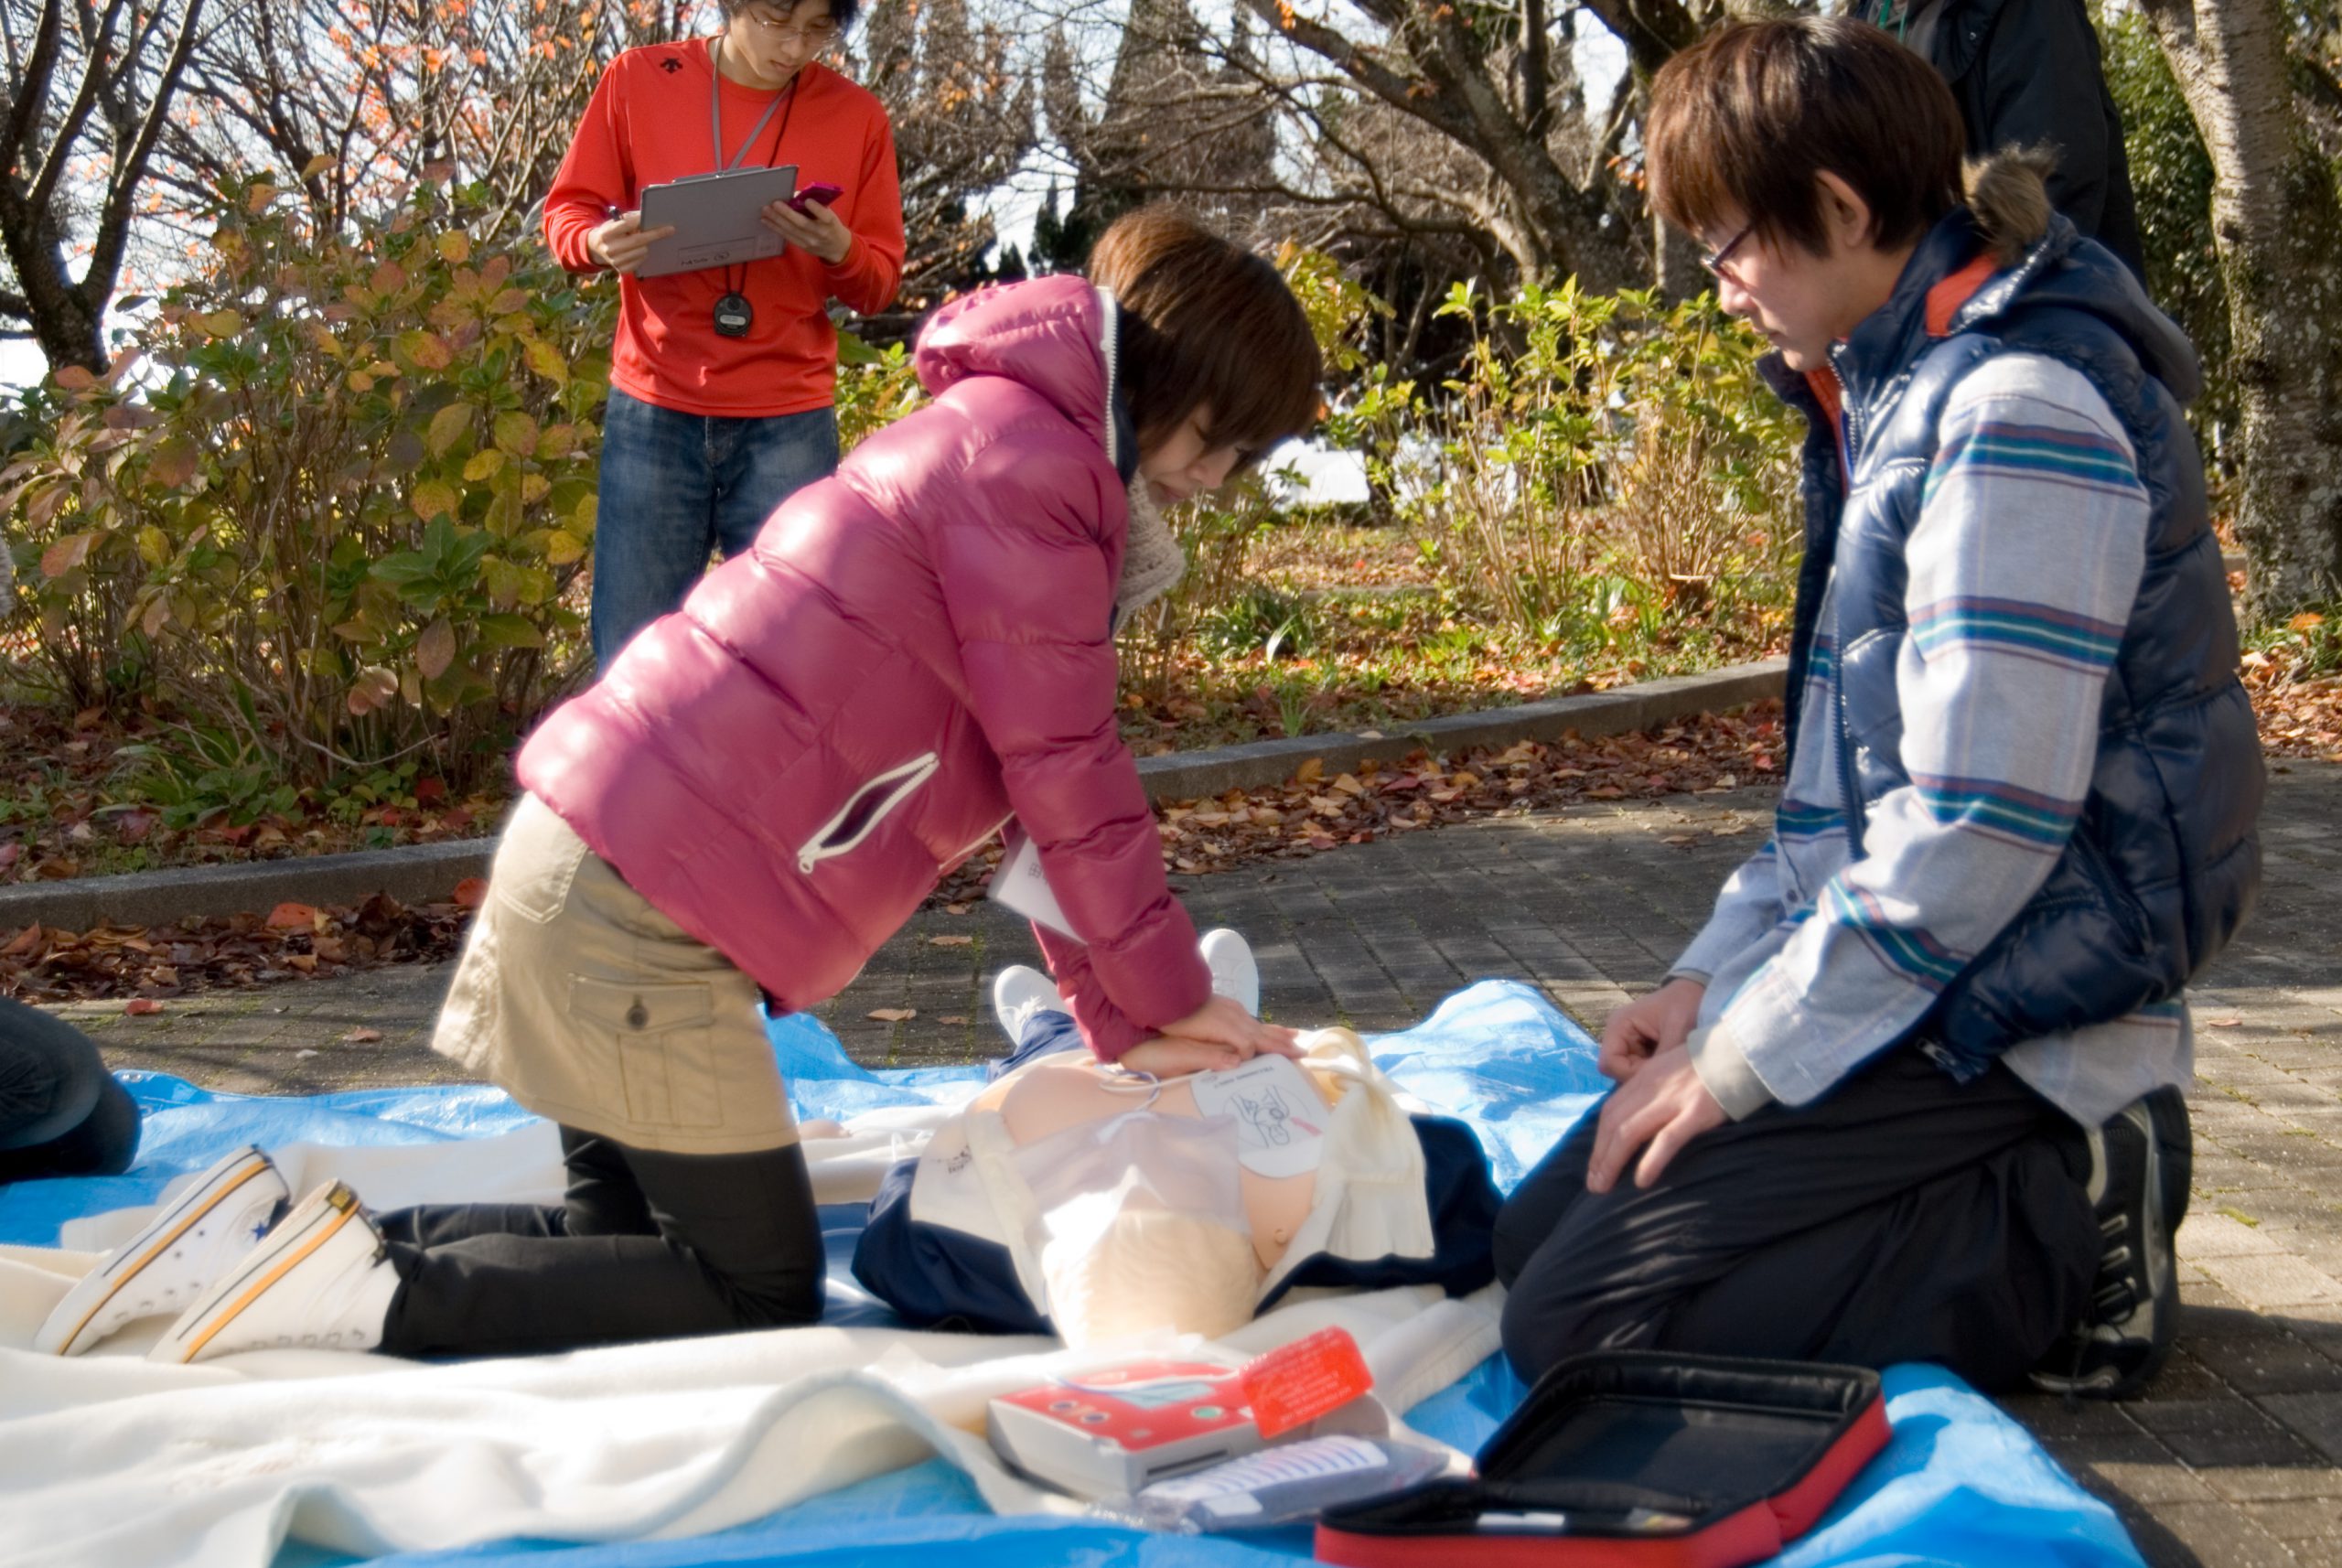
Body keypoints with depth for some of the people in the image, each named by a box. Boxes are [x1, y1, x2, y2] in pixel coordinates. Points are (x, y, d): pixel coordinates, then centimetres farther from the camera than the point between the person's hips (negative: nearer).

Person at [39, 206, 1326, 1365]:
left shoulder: (999, 443, 20)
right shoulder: (1030, 459, -12)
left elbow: (1039, 789, 18)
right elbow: (1066, 773, -12)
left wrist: (1122, 1023, 13)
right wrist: (1175, 998, 0)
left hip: (599, 852, 10)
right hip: (648, 898, -10)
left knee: (634, 1240, 17)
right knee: (760, 1294, -2)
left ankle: (304, 1243, 13)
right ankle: (372, 1293, -5)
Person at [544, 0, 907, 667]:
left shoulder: (855, 114, 3)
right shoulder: (637, 79, 1)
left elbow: (881, 280, 6)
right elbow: (566, 212, 6)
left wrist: (840, 252, -16)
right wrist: (602, 244, -17)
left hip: (788, 425, 0)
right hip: (653, 415, 0)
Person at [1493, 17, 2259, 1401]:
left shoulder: (2021, 408, -19)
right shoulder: (1895, 395, 13)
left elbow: (1982, 822, -24)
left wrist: (1739, 1062, -17)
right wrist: (1716, 979, 11)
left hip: (1999, 1028, -10)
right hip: (1912, 994, 10)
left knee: (1575, 1325, -16)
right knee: (1531, 1235, 7)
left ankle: (2062, 1244, -6)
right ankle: (2046, 1189, 9)